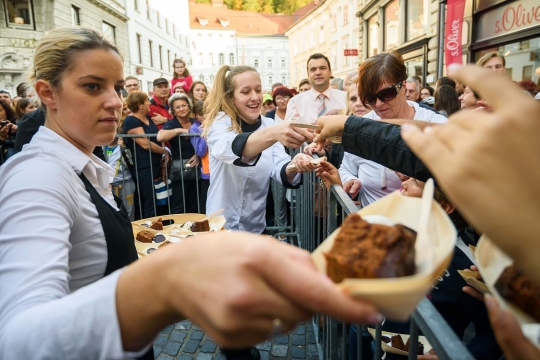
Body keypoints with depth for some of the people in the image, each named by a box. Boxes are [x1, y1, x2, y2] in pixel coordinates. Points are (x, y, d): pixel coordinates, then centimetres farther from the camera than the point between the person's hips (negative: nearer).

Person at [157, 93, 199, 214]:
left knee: (194, 207, 15)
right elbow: (160, 137, -28)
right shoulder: (171, 124, -6)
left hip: (195, 169, 5)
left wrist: (198, 155, -6)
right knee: (178, 208, 0)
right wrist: (179, 130, -21)